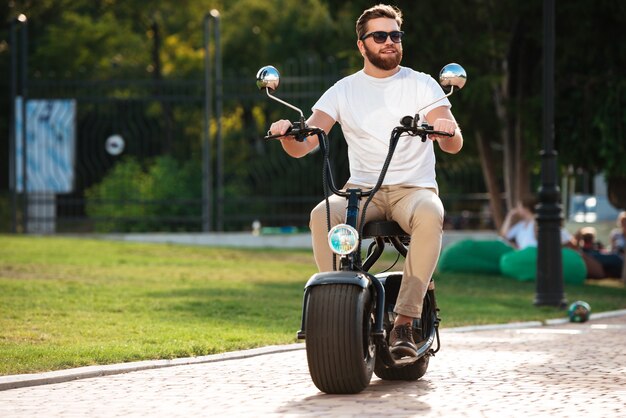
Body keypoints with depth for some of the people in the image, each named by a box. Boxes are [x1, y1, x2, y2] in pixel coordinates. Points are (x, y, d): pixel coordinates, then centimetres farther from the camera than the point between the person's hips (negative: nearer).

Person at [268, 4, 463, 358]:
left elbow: (454, 145, -5)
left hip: (414, 188, -1)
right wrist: (288, 134, -24)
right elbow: (303, 146, 1)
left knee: (430, 216, -37)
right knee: (323, 215, -32)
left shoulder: (422, 85, 7)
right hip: (361, 190, 1)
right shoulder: (344, 91, 10)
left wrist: (446, 130, -30)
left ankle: (404, 325, -35)